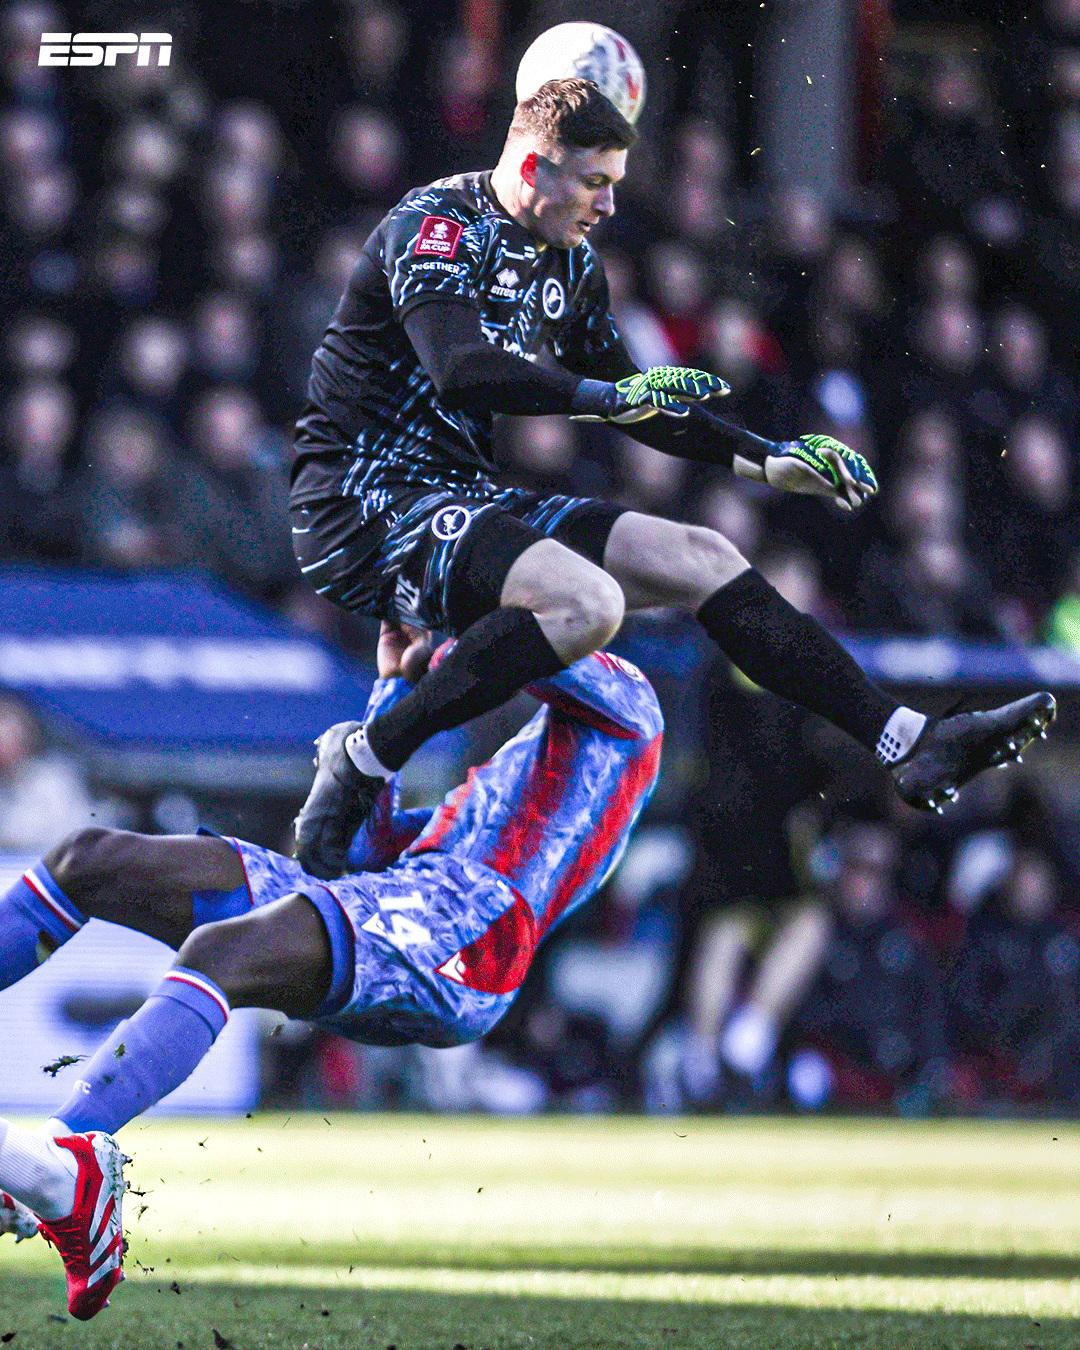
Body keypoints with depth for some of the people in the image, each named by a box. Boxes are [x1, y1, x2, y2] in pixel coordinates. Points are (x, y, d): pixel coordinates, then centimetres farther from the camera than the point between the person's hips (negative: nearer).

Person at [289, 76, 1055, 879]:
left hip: (464, 498, 9)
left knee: (701, 559, 0)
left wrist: (768, 460, 17)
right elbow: (462, 373, -30)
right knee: (585, 601, -32)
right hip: (366, 506, -9)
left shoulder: (570, 263, 13)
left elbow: (633, 407, 25)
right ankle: (366, 758, -23)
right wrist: (611, 395, -30)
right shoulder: (435, 225, -14)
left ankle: (913, 745, 1)